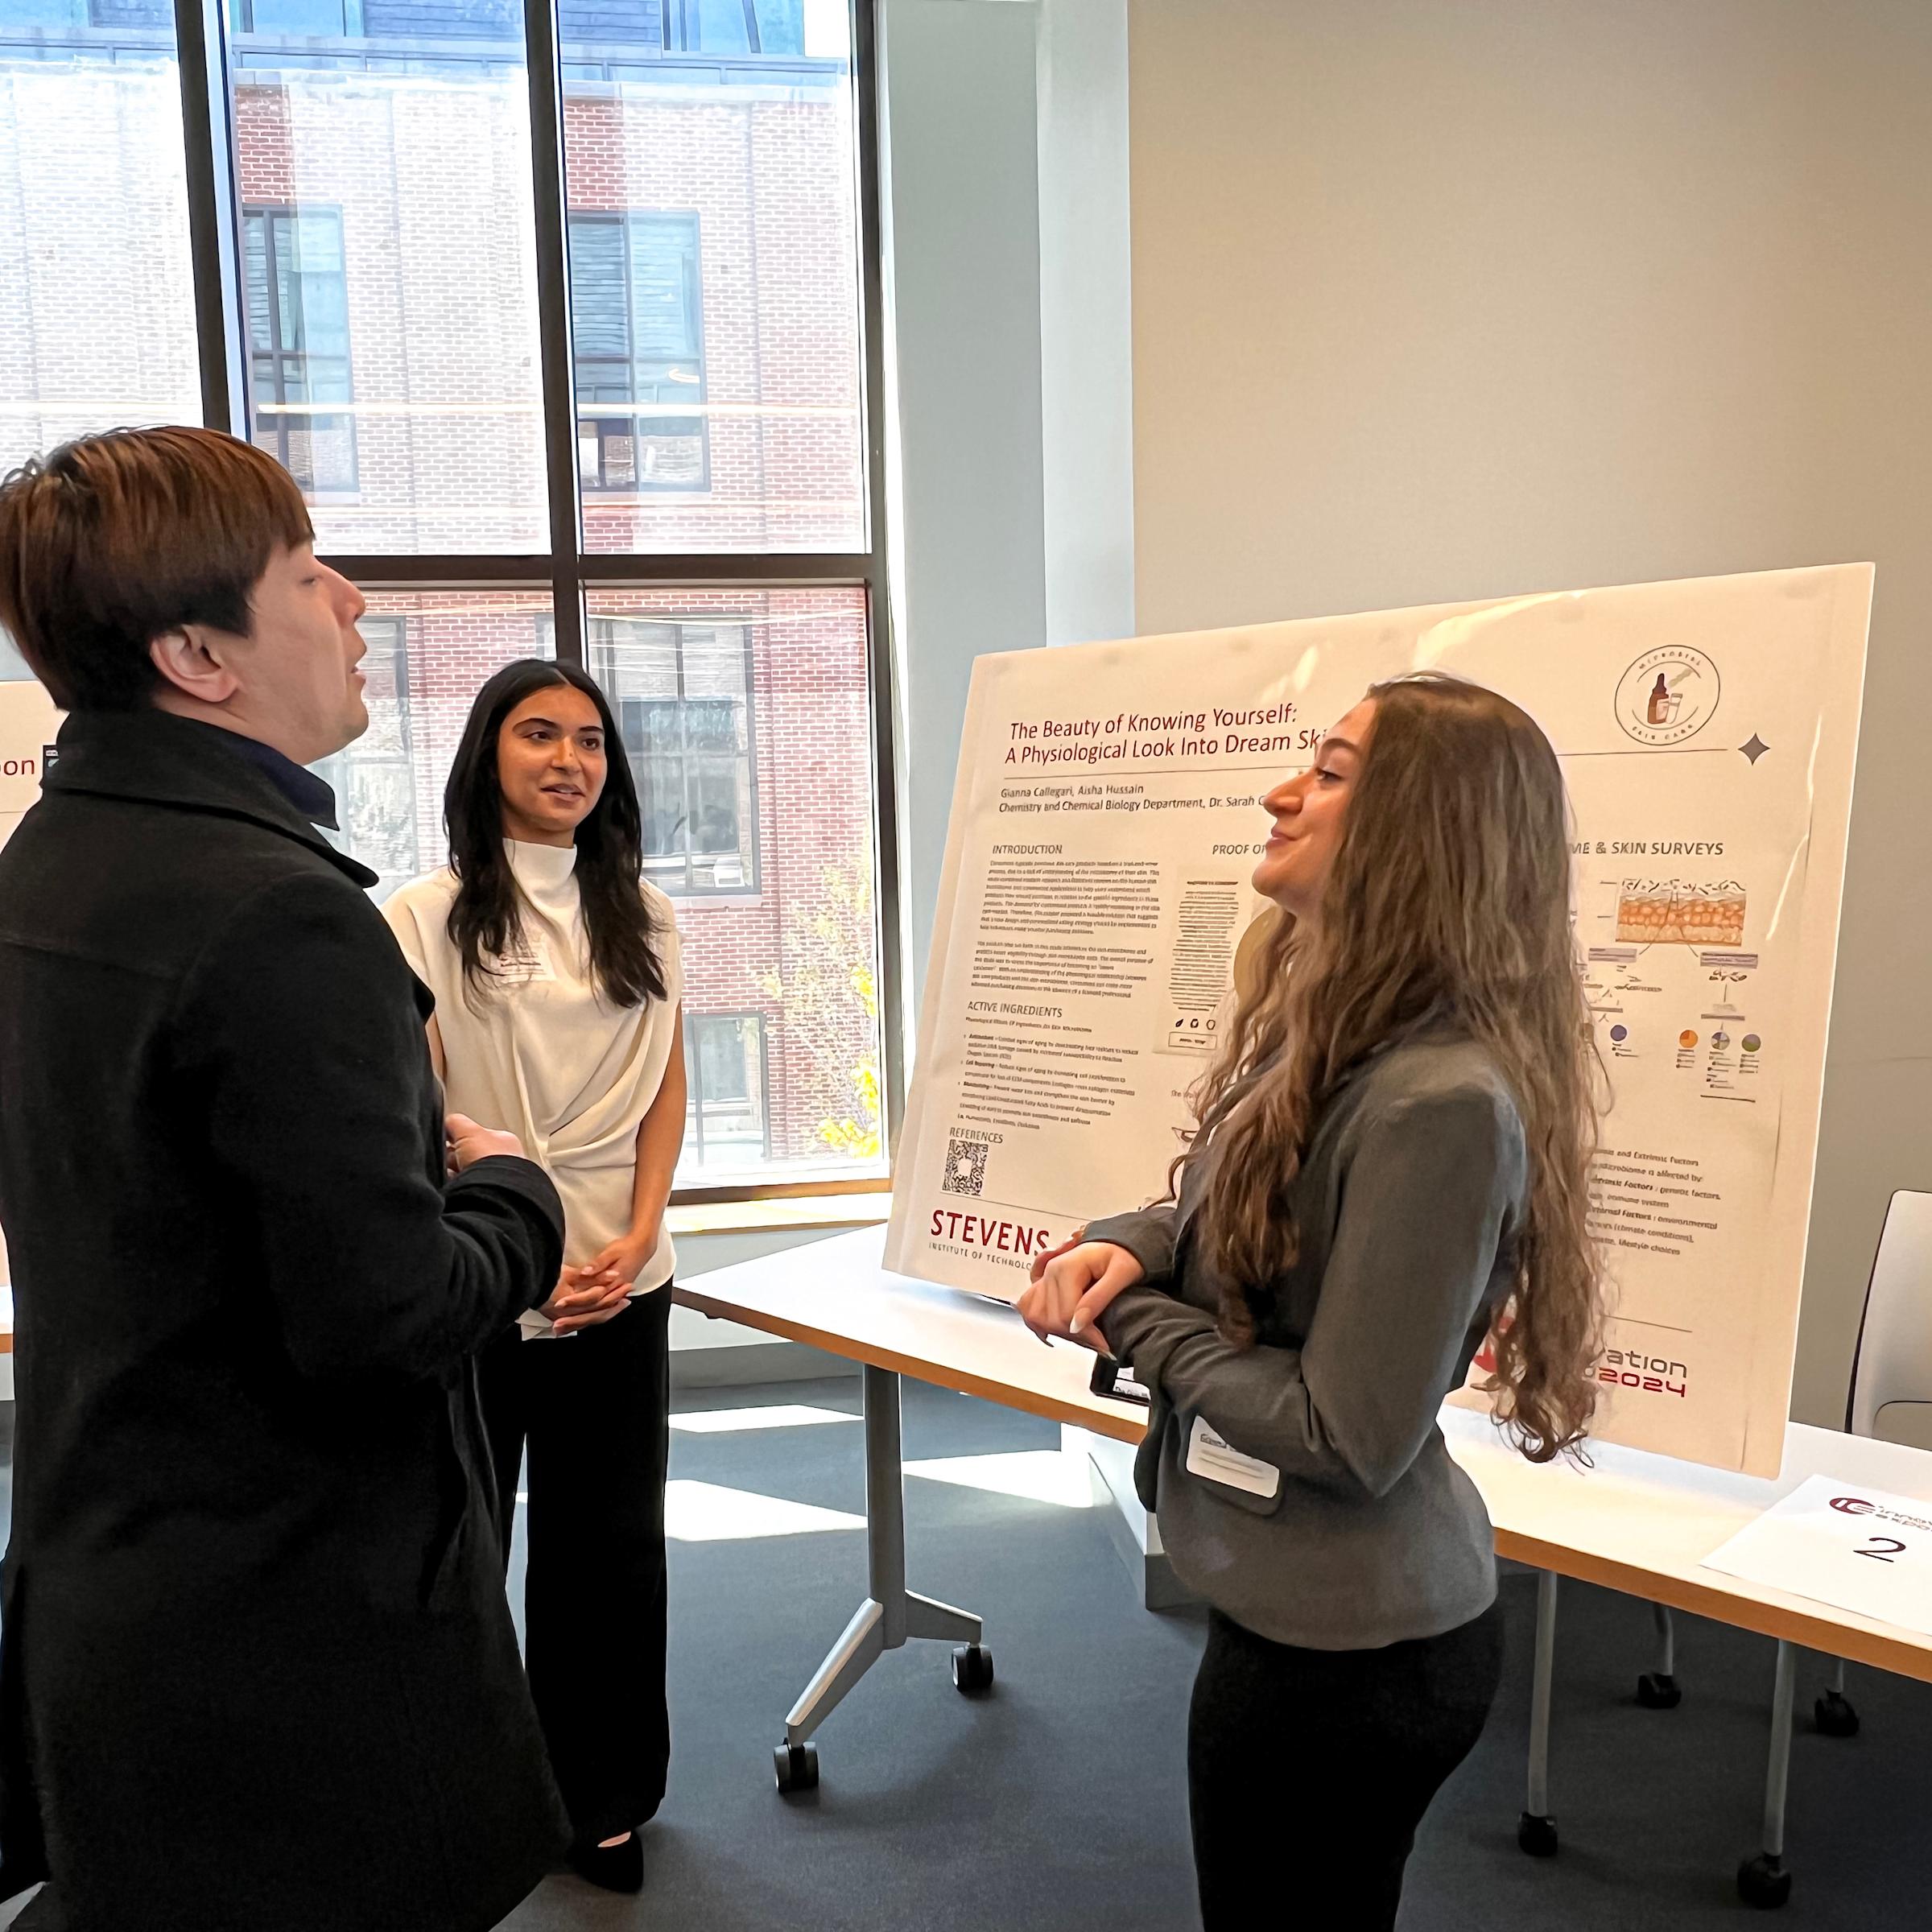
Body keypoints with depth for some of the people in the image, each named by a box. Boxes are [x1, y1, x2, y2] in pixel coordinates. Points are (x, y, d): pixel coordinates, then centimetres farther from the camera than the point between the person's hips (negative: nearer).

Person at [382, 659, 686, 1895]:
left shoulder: (641, 915, 6)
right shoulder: (426, 919, -4)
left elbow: (667, 1093, 6)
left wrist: (635, 1238, -6)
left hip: (620, 1281, 3)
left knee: (609, 1541, 12)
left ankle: (600, 1795, 30)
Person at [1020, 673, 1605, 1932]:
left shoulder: (1441, 1104, -30)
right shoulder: (1329, 1022, -1)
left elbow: (1348, 1437, -26)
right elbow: (1233, 1216, 11)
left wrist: (1132, 1323, -16)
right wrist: (1128, 1243, -9)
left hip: (1343, 1652, -8)